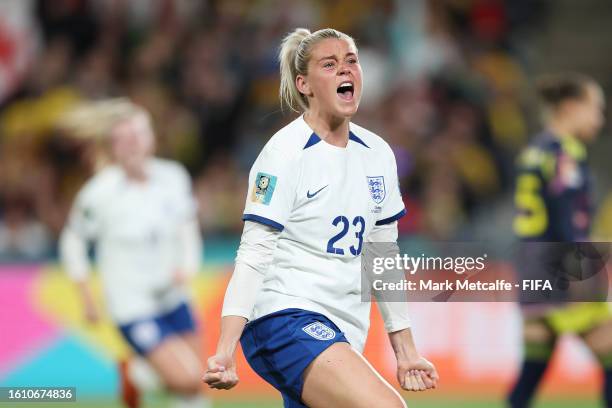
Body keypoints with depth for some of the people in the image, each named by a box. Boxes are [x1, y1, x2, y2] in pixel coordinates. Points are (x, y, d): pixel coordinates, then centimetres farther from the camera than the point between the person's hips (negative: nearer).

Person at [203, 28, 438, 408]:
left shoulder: (378, 153, 12)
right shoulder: (285, 153, -9)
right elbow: (253, 256, -12)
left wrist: (406, 350, 20)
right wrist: (225, 349, -22)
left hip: (344, 332, 8)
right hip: (283, 318, -8)